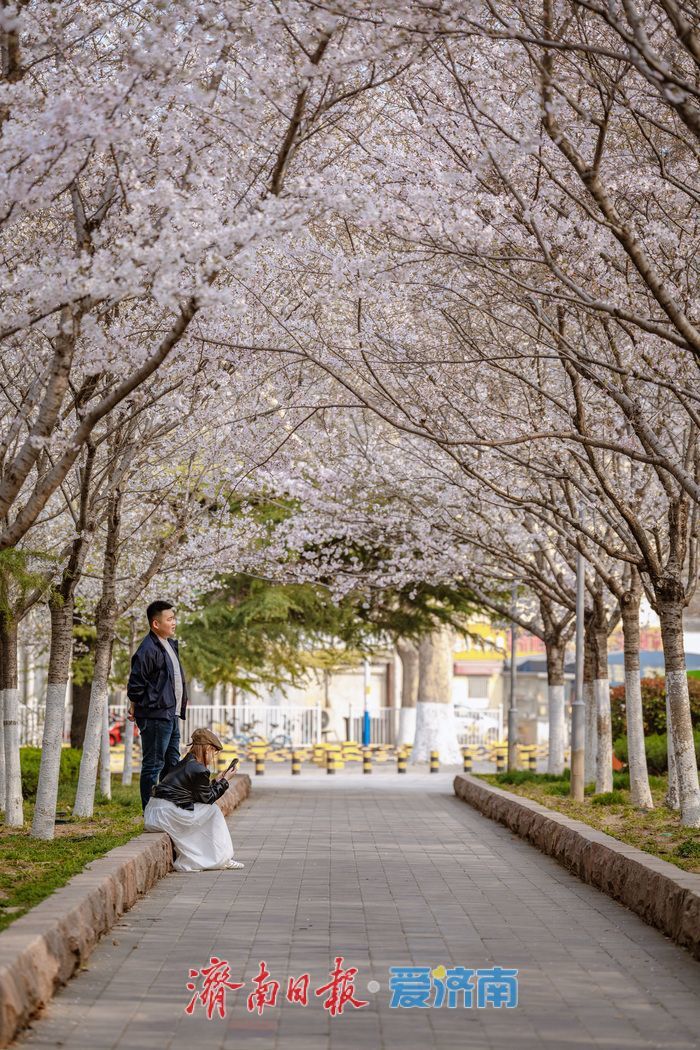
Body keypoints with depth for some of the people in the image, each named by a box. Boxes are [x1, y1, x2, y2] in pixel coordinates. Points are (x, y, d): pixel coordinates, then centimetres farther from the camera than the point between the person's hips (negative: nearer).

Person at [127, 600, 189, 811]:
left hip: (171, 716, 10)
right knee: (153, 766, -5)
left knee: (172, 765, 16)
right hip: (155, 717, -10)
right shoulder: (148, 649, -16)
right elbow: (135, 685, -14)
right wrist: (135, 709, -5)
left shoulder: (170, 644, 14)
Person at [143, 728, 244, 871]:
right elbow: (207, 798, 0)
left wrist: (216, 781, 25)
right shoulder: (199, 770, -12)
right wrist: (225, 781, 8)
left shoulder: (184, 764, 17)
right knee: (212, 810, 4)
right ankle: (221, 858, 8)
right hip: (166, 815, -10)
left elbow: (201, 791, 24)